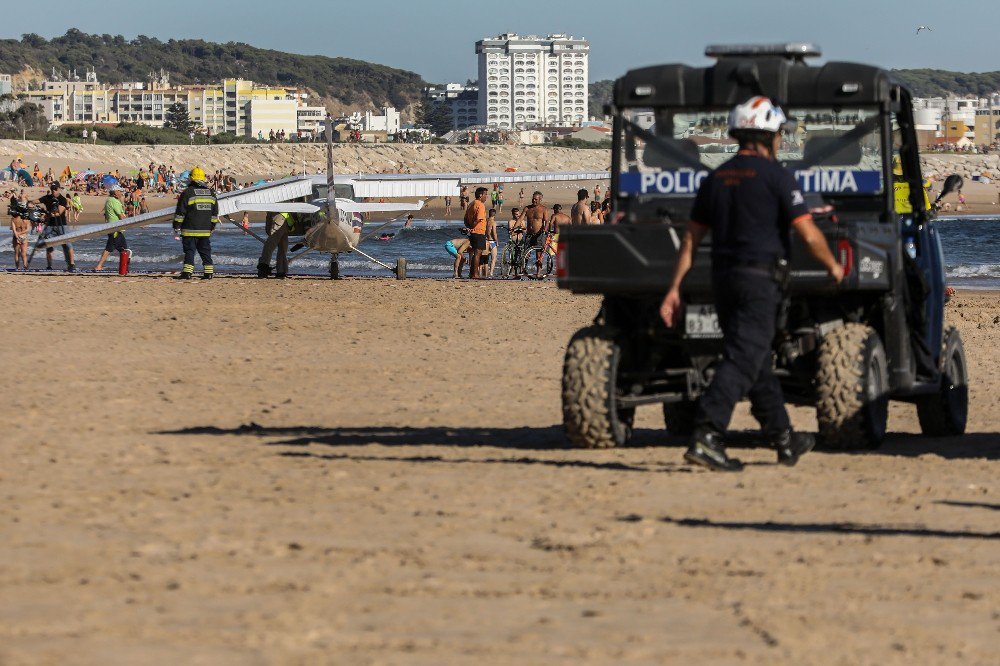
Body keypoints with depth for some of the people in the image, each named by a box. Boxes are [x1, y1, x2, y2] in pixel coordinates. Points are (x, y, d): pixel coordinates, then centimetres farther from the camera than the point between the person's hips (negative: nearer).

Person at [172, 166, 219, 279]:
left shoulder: (187, 192, -8)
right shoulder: (211, 193, 10)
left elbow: (180, 212, -8)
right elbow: (215, 213, 17)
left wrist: (177, 226, -1)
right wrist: (212, 226, 24)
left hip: (190, 230, -5)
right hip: (205, 231, 5)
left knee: (189, 251, -4)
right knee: (205, 252, 11)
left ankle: (187, 272, -11)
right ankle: (209, 272, 9)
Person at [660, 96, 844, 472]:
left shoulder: (716, 179, 12)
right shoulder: (776, 176, -8)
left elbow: (691, 238, 11)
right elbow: (808, 233, -11)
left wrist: (674, 289, 12)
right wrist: (832, 266, 6)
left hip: (723, 278, 7)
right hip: (760, 278, -7)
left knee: (758, 361, 17)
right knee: (742, 361, -11)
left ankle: (785, 440, 27)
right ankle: (705, 438, -24)